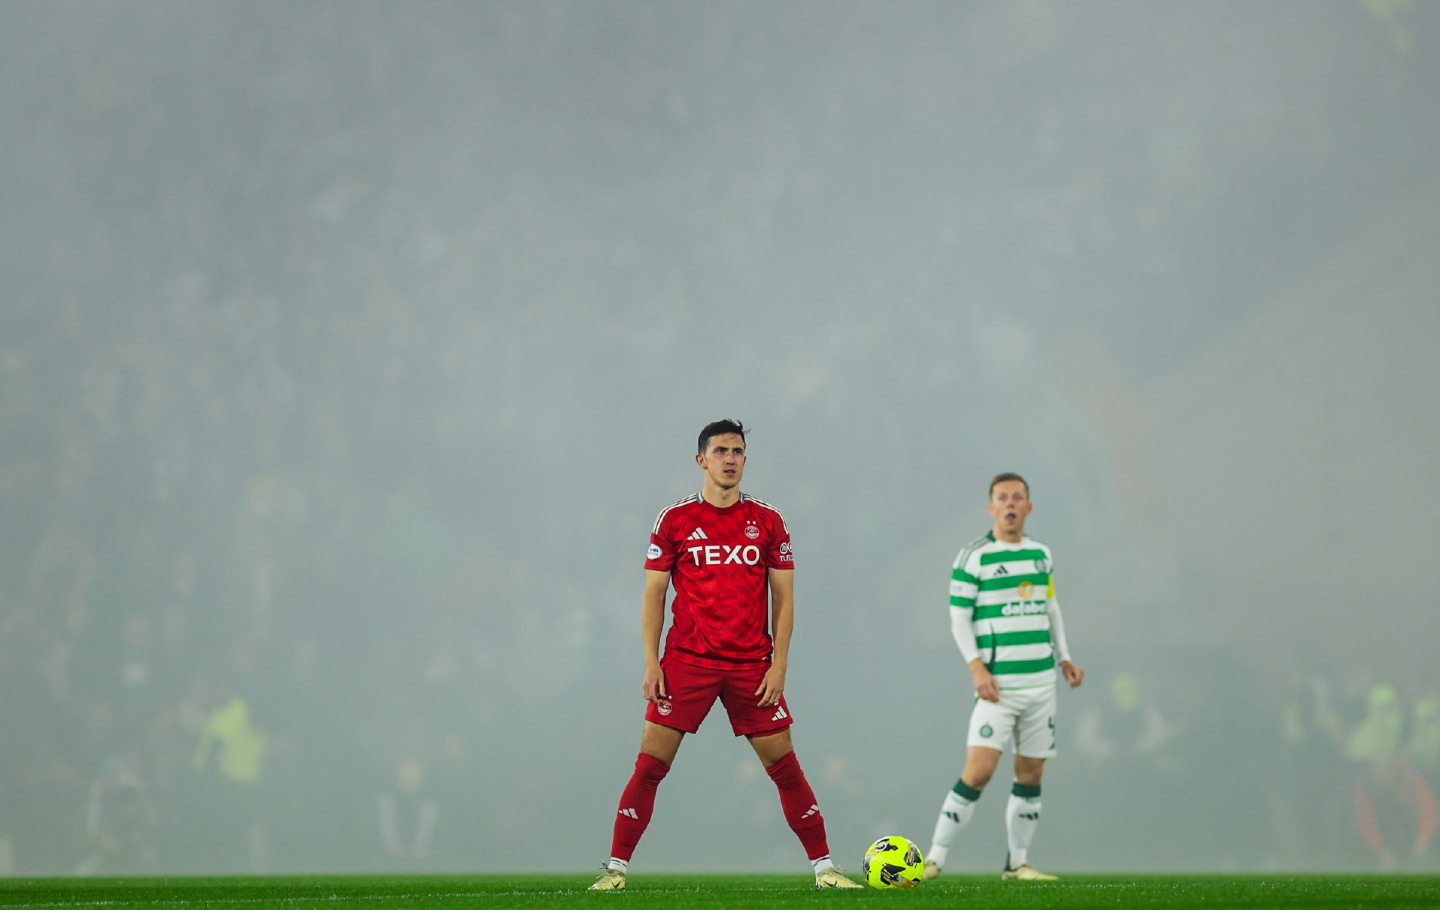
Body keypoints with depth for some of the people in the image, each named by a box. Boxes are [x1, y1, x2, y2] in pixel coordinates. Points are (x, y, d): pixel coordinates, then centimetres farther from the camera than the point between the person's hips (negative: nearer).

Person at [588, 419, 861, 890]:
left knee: (785, 766, 1)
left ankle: (824, 867, 9)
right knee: (650, 764, -6)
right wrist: (651, 661, -4)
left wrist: (779, 663, -3)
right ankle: (616, 866, 1)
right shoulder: (674, 520, 3)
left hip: (752, 667, 1)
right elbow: (654, 594, 5)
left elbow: (783, 597, 7)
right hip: (686, 663, -1)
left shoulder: (768, 521, 6)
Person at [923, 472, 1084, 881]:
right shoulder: (974, 557, -5)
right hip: (998, 684, -6)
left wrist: (1064, 658, 16)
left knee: (1031, 772, 7)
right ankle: (935, 857, -10)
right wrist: (977, 667, -16)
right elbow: (958, 617, -6)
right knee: (979, 770, -16)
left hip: (1041, 680, 6)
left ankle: (1018, 862, 17)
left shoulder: (1041, 554, 12)